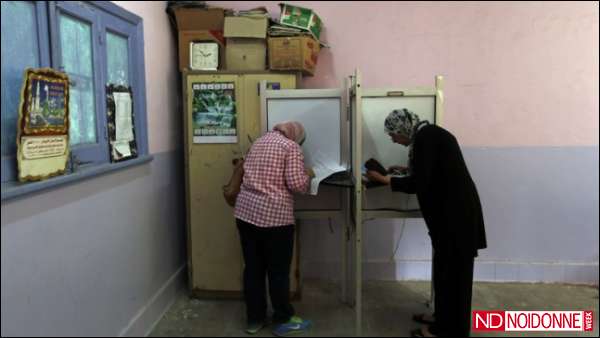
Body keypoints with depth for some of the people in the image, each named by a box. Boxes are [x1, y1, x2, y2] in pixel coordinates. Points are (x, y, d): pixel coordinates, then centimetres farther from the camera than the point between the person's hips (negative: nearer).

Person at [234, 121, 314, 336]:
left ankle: (254, 319, 25)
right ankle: (284, 321, 20)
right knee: (278, 271, 6)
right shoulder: (291, 147, -5)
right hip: (274, 215, -7)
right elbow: (296, 184, -13)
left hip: (246, 210, 7)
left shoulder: (260, 141, 17)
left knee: (253, 268, 14)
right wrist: (307, 175, 6)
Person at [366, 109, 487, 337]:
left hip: (455, 212, -10)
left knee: (451, 269, 2)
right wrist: (400, 174, 22)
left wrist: (385, 179, -10)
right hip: (453, 209, 10)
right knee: (447, 267, 18)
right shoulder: (429, 134, 12)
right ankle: (444, 318, 32)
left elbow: (419, 183, -21)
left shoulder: (425, 137, -18)